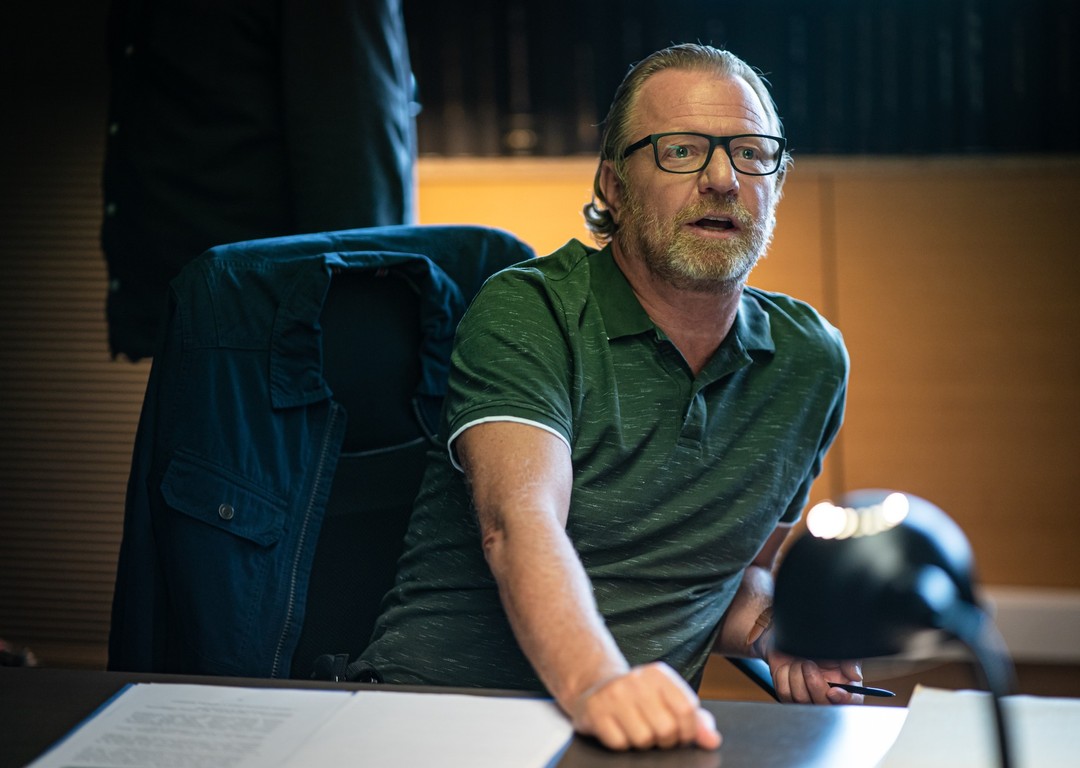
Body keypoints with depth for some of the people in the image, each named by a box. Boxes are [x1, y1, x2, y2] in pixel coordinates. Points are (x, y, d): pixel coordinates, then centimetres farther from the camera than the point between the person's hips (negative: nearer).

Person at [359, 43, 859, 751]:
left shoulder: (811, 360, 11)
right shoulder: (526, 313, -8)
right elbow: (520, 525, -25)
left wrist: (771, 625, -1)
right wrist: (595, 684, -44)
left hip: (643, 727, 7)